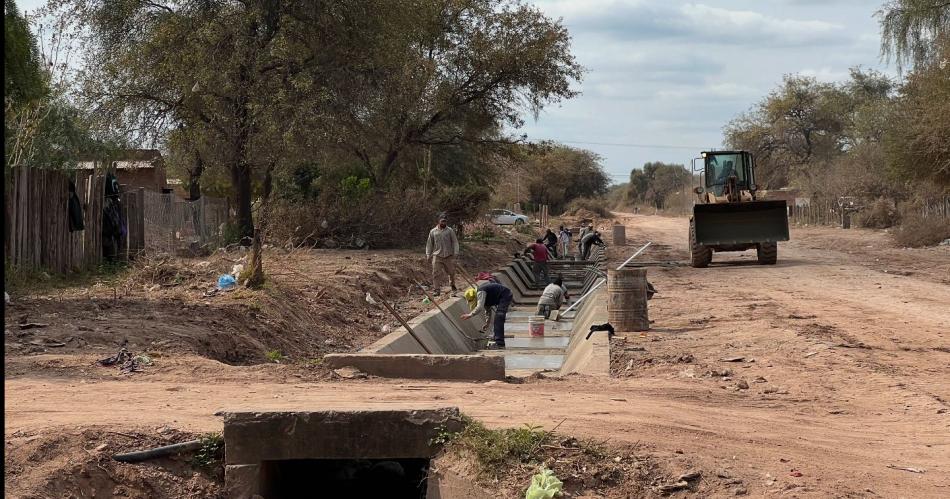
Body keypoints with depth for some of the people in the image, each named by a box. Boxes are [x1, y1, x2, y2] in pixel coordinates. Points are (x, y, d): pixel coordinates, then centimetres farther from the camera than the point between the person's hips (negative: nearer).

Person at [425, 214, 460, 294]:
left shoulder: (450, 231, 1)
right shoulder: (433, 231, 4)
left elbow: (455, 242, 1)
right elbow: (429, 243, 9)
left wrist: (455, 252, -8)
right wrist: (428, 254, 4)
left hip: (448, 256, 0)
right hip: (437, 256, 0)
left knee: (451, 272, 10)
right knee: (435, 273, -7)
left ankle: (453, 286, 34)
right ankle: (436, 290, -2)